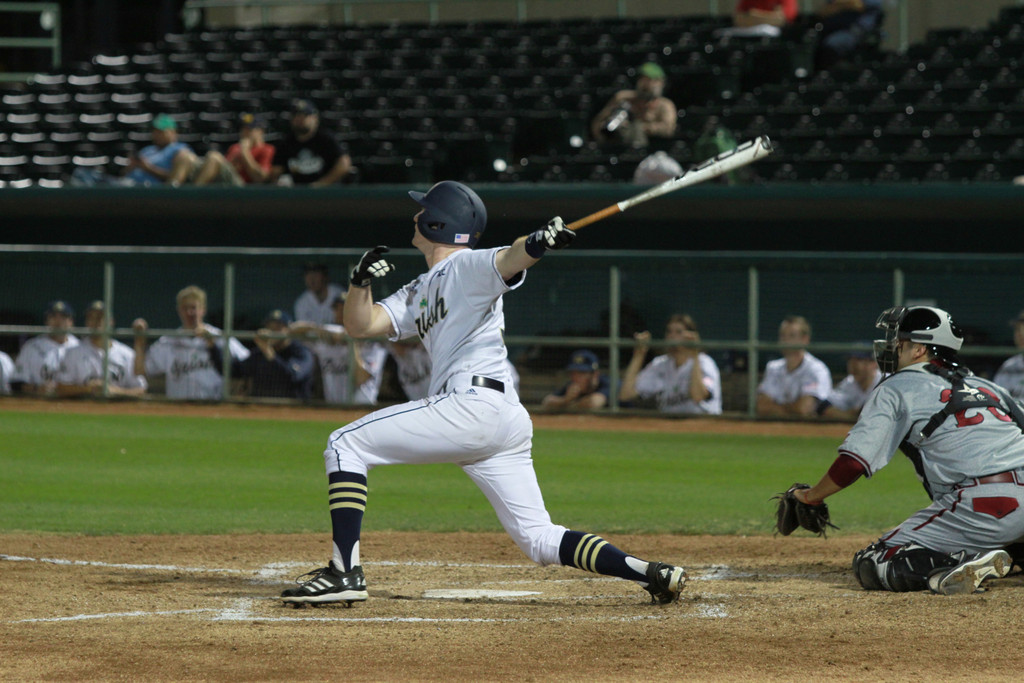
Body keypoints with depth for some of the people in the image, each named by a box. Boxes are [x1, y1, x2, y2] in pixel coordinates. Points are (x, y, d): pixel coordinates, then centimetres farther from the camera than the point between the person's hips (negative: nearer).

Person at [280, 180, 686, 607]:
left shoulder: (468, 267, 1)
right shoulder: (421, 291, 28)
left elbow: (510, 260, -20)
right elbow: (360, 325, 22)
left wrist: (537, 243, -44)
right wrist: (361, 281, 1)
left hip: (473, 406, -9)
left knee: (345, 445, -3)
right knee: (540, 540, 5)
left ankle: (345, 572, -13)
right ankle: (652, 574, -5)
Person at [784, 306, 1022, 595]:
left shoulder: (898, 388, 9)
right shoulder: (986, 386, 26)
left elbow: (854, 462, 1)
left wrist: (810, 496, 16)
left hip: (981, 505, -7)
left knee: (870, 566, -3)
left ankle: (963, 563, -25)